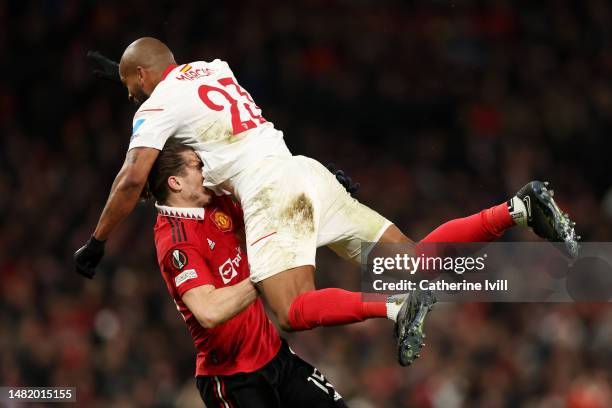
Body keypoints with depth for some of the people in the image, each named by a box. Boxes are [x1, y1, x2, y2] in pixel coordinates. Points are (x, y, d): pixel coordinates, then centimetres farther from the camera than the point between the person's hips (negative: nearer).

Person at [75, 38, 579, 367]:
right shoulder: (214, 68, 25)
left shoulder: (156, 106, 3)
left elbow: (132, 180, -7)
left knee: (295, 312, -17)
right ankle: (520, 208, -8)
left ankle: (397, 306, -37)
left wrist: (96, 243, 2)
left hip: (269, 191, -8)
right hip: (306, 170, 8)